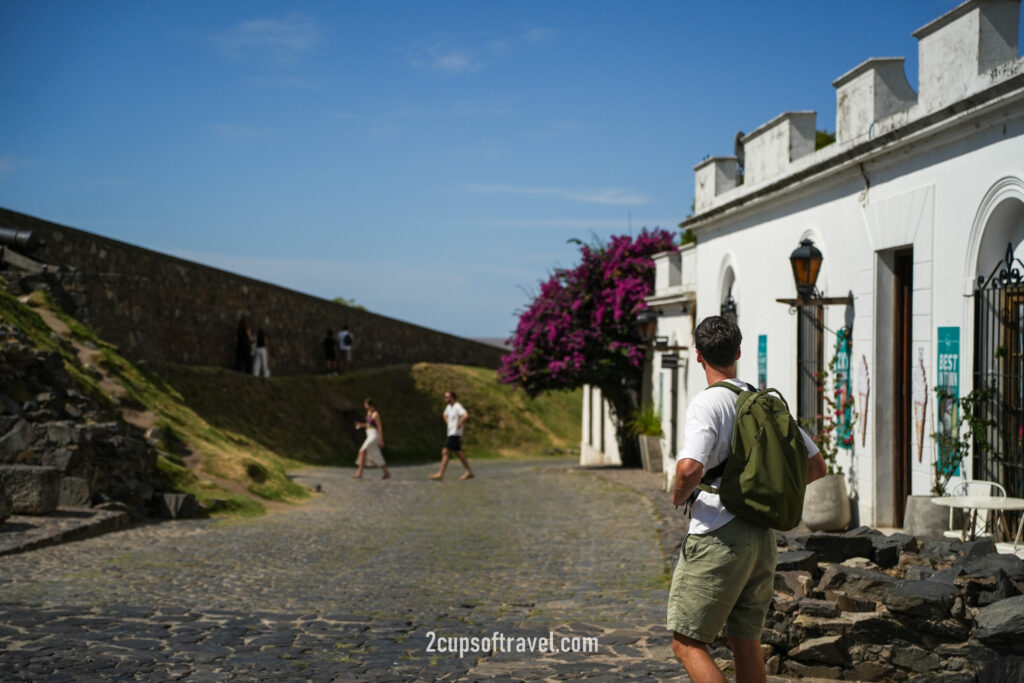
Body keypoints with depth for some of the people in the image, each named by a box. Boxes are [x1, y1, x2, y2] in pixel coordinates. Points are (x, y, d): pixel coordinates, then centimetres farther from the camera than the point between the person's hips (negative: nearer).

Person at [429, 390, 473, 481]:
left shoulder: (458, 407, -16)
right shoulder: (448, 407, 13)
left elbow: (466, 416, -33)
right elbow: (445, 415, 35)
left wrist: (459, 424, -23)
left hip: (455, 434, -10)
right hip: (450, 433, 10)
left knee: (445, 452, -12)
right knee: (458, 453, 12)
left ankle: (440, 474, -12)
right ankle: (469, 472, 18)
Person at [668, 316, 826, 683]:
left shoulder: (705, 403, -11)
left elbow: (689, 468, -27)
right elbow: (816, 465, 12)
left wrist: (679, 495, -6)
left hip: (718, 539, -7)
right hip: (763, 538, 7)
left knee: (686, 644, -1)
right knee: (746, 642, 16)